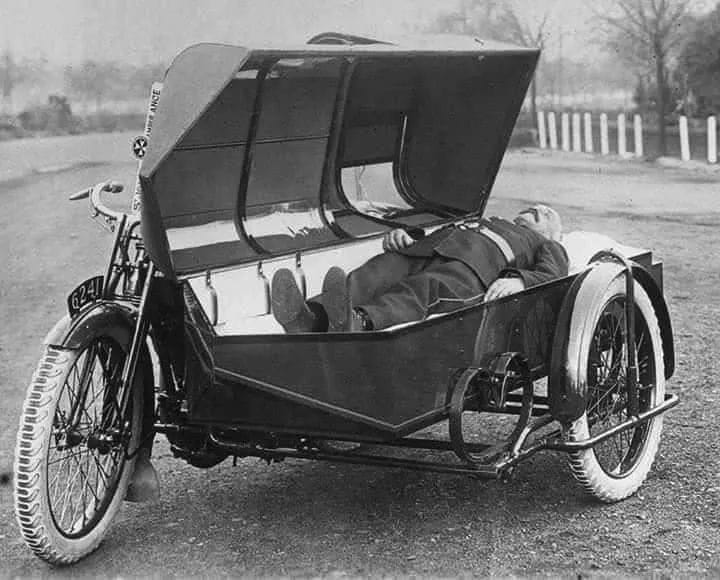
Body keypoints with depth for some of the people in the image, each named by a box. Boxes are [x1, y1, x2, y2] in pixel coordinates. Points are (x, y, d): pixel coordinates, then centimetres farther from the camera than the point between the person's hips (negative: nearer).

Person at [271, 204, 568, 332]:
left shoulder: (548, 247, 35)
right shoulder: (488, 222, 48)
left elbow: (551, 278, 10)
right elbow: (425, 239, 33)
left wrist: (519, 280, -13)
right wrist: (401, 236, 9)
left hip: (473, 269, -4)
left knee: (424, 290, -38)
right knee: (370, 276, -28)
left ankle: (359, 322, -68)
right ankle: (310, 319, -55)